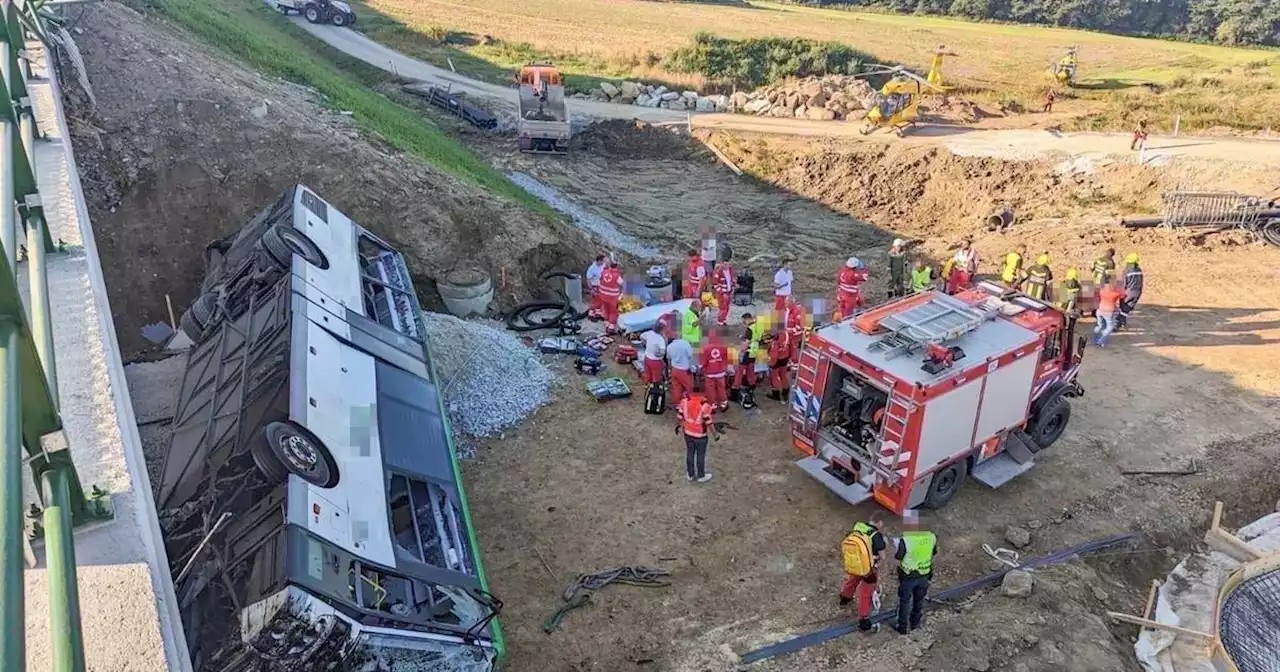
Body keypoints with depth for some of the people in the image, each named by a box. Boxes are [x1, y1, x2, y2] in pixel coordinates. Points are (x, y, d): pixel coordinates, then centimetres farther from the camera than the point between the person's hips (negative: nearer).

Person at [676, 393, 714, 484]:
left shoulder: (685, 401, -13)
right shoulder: (704, 405, -26)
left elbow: (680, 415, -1)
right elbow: (708, 422, -19)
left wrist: (681, 425, 18)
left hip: (688, 433, 4)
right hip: (700, 435, -4)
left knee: (689, 453, 20)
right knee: (700, 455, 15)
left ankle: (690, 475, 36)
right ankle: (701, 476, 32)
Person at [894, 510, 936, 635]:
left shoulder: (905, 540, -29)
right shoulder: (931, 537, -15)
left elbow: (897, 559, -17)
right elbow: (933, 554, 3)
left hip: (908, 576, -4)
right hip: (924, 575, 4)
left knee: (904, 602, 17)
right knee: (919, 600, 25)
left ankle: (903, 627, 30)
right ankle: (915, 622, 43)